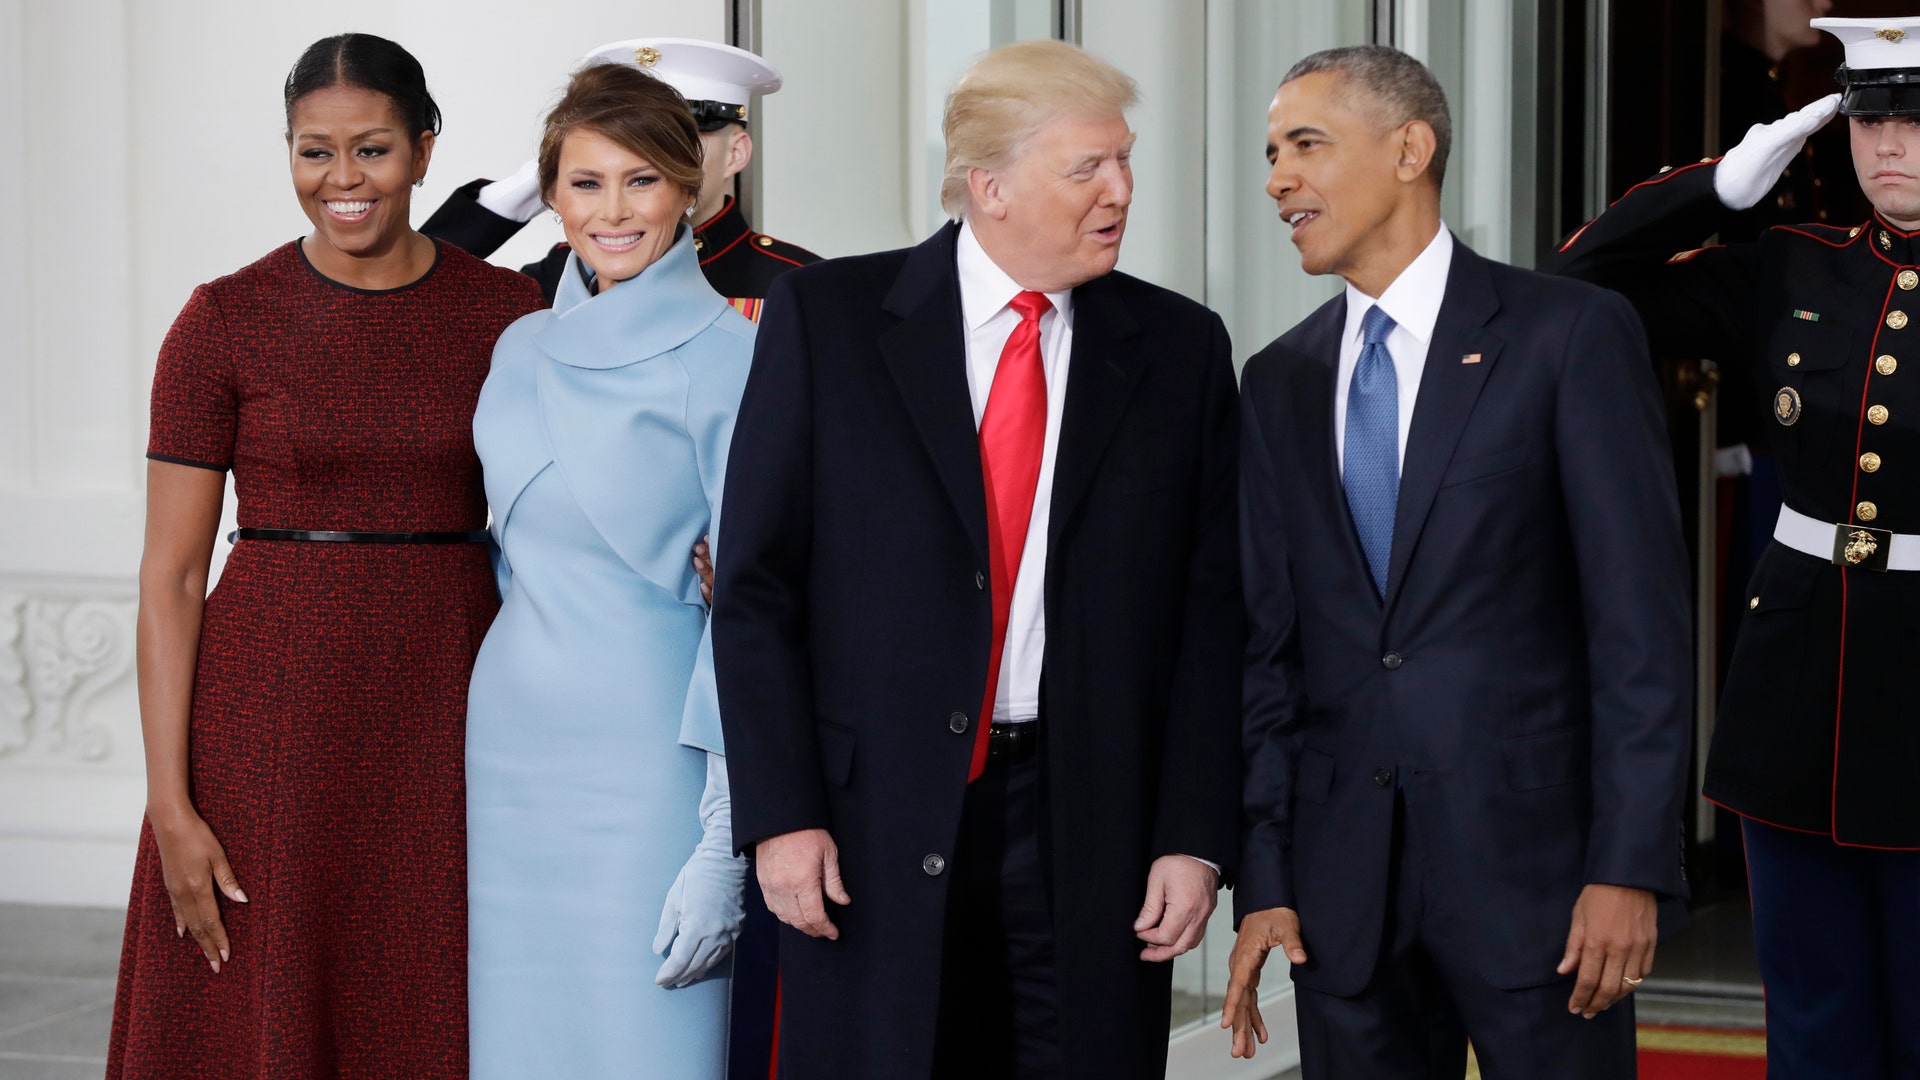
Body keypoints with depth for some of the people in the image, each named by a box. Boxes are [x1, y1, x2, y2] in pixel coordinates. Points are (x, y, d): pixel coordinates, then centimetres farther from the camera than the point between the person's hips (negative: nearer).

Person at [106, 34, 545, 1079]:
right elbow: (170, 574, -3)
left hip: (450, 716, 2)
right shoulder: (224, 322, -2)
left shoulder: (509, 312, 4)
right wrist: (171, 808, -9)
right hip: (273, 717, -1)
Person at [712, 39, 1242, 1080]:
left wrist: (1194, 837, -2)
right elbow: (756, 584, -1)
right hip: (874, 829, -1)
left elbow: (1208, 609, 5)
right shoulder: (826, 317, 1)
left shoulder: (1178, 347, 6)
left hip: (1093, 830, 2)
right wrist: (780, 814, -8)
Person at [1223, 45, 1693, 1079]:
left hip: (1531, 852, -4)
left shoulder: (1570, 333, -3)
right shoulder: (1279, 382, 12)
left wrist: (1630, 865, -13)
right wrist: (1262, 877, 3)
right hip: (1344, 873, 4)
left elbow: (1640, 616, -7)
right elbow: (1266, 642, 10)